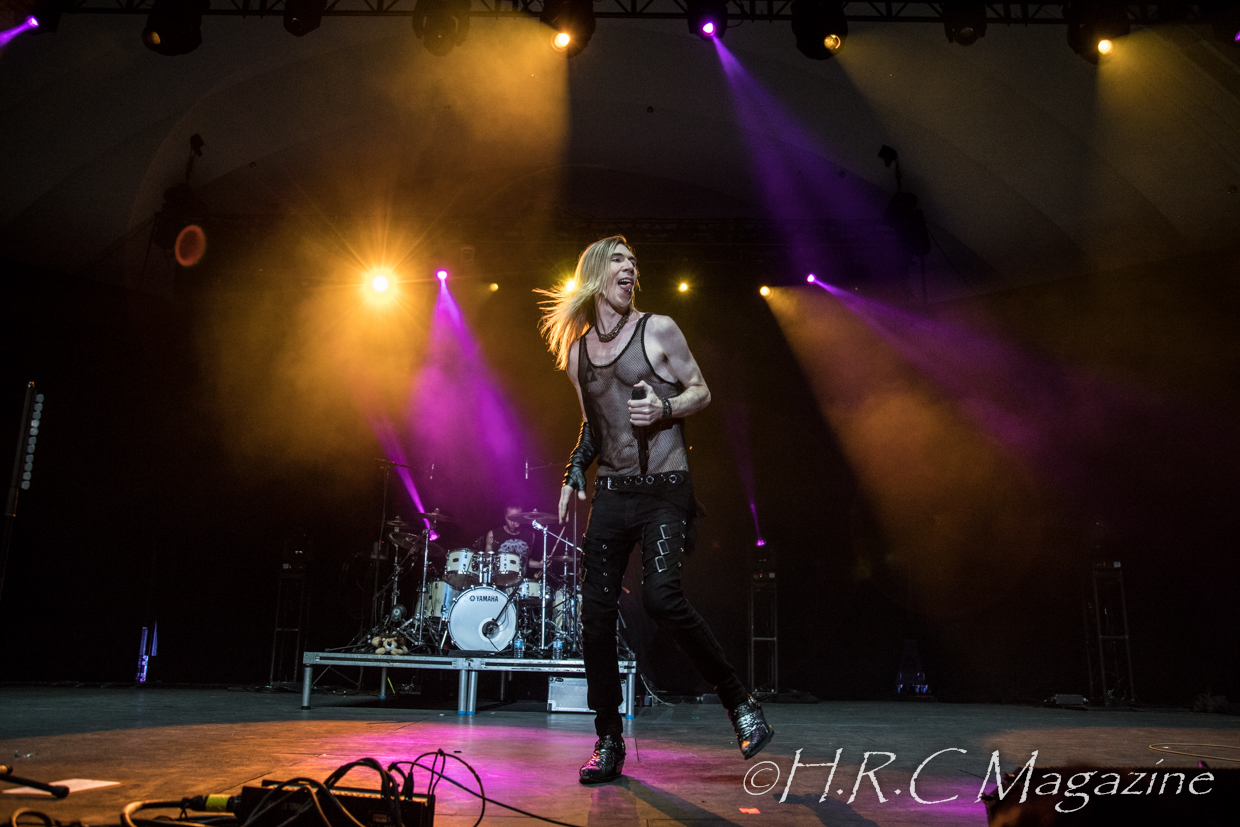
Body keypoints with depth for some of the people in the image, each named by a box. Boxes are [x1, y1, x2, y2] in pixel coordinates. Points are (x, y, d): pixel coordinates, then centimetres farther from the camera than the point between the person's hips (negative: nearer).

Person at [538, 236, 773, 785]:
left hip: (665, 491, -4)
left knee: (662, 597, -22)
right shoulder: (576, 352, 13)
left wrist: (663, 409, -14)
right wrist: (574, 474, 11)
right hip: (611, 493, 4)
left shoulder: (658, 329, 1)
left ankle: (739, 703, -1)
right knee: (596, 614, -1)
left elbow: (702, 392, 5)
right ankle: (609, 743, 14)